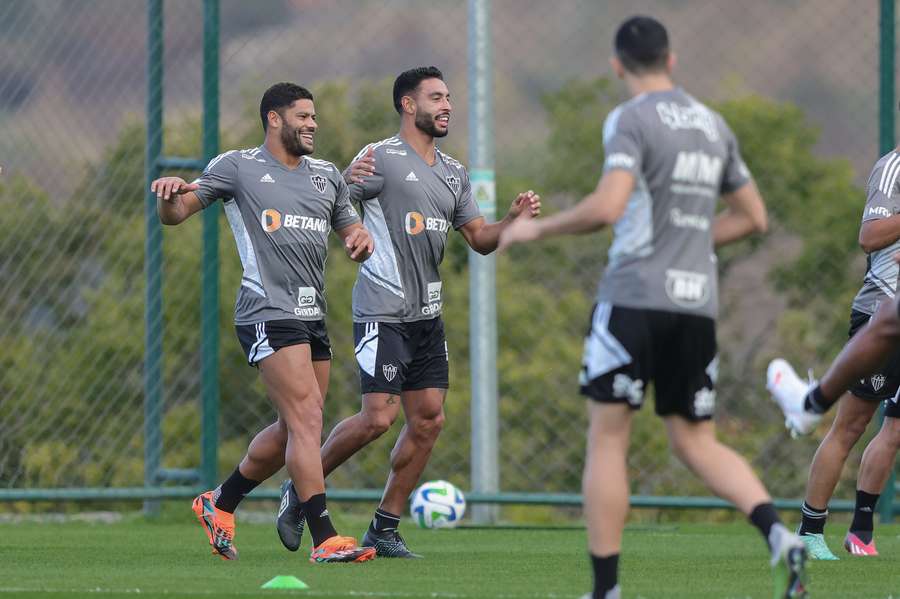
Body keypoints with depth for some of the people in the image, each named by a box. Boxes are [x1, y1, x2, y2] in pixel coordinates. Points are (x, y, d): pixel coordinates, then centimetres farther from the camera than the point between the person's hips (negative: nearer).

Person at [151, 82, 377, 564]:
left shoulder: (326, 175, 18)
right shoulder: (237, 167, 1)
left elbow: (351, 231, 25)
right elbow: (175, 213, 2)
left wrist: (361, 241, 1)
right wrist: (169, 195, -22)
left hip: (313, 316, 7)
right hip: (268, 313, -7)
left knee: (292, 430, 11)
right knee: (307, 421, -16)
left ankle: (220, 504, 30)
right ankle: (325, 539, -18)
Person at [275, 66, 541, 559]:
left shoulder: (453, 172, 16)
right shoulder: (381, 158, -7)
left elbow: (479, 239, 19)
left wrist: (512, 220, 0)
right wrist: (347, 183, -32)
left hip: (427, 314, 8)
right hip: (383, 310, -8)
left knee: (428, 418, 1)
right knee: (379, 417, -14)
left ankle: (385, 529, 10)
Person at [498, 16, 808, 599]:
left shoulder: (632, 120, -7)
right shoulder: (713, 125, 14)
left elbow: (607, 207, -20)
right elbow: (753, 217, 20)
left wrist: (537, 227, -7)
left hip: (634, 296, -6)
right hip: (698, 304, 6)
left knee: (607, 438, 3)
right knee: (697, 443, 12)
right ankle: (778, 534, -12)